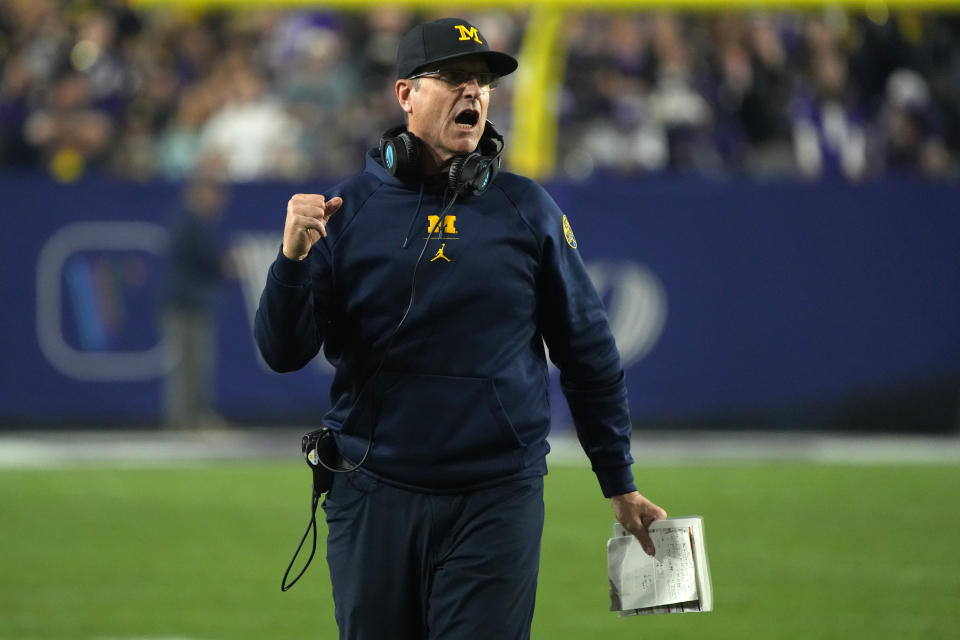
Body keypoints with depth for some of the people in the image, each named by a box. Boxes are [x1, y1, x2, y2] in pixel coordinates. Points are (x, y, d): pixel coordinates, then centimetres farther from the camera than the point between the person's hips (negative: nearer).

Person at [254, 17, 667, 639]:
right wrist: (294, 258, -19)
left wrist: (620, 484, 8)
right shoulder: (347, 210, 3)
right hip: (376, 496, 1)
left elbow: (589, 354, 9)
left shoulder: (528, 210, 4)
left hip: (498, 501, -1)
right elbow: (283, 352, 0)